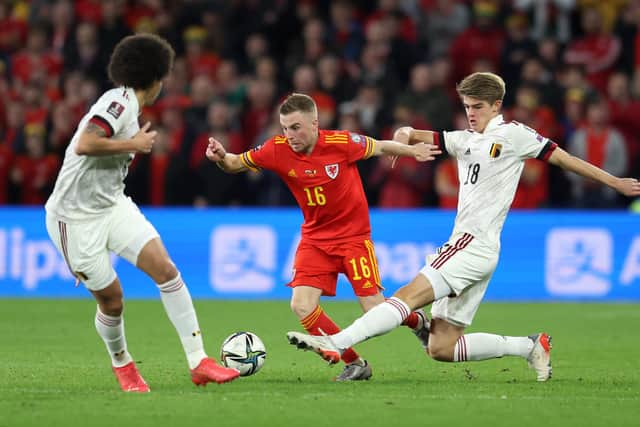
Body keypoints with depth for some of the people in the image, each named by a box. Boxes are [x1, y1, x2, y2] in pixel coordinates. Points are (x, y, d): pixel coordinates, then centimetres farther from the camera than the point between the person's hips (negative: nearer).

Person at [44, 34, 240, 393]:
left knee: (165, 268, -8)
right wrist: (134, 144, -21)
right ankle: (122, 364, 29)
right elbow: (84, 145, -31)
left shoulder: (127, 103, 11)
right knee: (111, 299, -1)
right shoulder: (120, 101, -18)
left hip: (113, 205, 9)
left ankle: (198, 362, -8)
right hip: (76, 216, -9)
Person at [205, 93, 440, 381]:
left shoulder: (340, 143, -18)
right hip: (315, 237, 3)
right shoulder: (278, 150, -12)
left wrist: (412, 151, 2)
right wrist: (221, 158, -21)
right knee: (301, 305, -15)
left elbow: (381, 148, 1)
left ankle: (417, 321, 29)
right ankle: (354, 364, 1)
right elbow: (236, 164, -2)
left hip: (353, 235, -3)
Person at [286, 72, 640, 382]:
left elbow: (563, 158, 6)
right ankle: (530, 347, 12)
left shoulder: (512, 134, 3)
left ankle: (335, 344, -32)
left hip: (476, 244, -9)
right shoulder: (465, 140, 23)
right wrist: (404, 135, -3)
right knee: (440, 348, 3)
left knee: (409, 295, -21)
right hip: (464, 245, 9)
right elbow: (421, 136, 22)